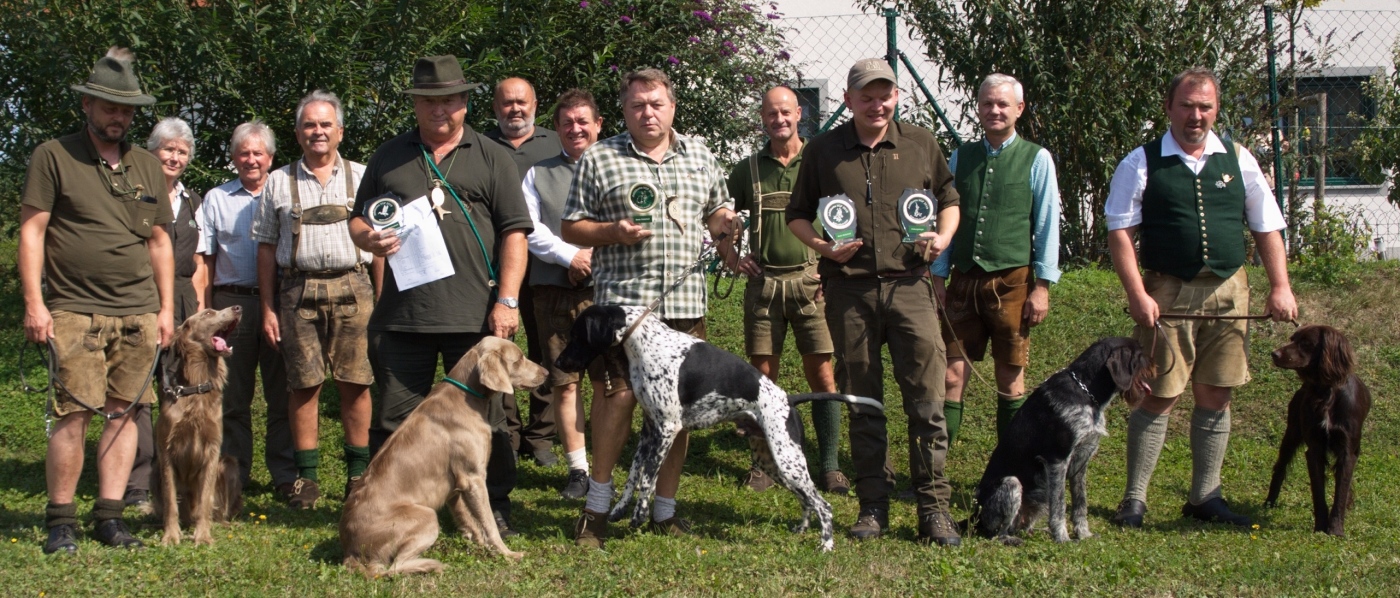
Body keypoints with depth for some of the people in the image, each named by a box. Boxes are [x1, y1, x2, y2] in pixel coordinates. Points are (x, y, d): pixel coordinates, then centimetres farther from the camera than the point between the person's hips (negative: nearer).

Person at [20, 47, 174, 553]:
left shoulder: (147, 166, 16)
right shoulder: (53, 156, 2)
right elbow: (31, 231, -1)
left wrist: (166, 307, 15)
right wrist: (34, 302, -9)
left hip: (138, 314, 5)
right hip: (75, 312, -4)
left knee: (124, 412, 3)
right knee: (74, 414, -9)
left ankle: (109, 515, 10)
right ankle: (60, 520, 0)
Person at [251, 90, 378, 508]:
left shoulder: (361, 178, 10)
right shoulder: (279, 182, 11)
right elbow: (267, 248, 11)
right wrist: (268, 309, 6)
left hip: (351, 288, 0)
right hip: (297, 291, 0)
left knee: (355, 383, -2)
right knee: (304, 385, 0)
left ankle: (359, 473, 7)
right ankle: (307, 477, 6)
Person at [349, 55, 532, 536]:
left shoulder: (490, 158, 8)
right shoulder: (389, 157, 15)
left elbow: (514, 232, 3)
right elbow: (358, 221, 20)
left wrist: (507, 300, -7)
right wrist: (370, 239, -5)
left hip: (474, 315, -2)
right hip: (401, 312, 2)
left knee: (484, 415, 4)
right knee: (394, 416, 4)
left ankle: (495, 507, 15)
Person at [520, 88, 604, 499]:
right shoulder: (538, 174, 16)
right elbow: (528, 228, 4)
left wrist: (595, 258, -12)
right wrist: (569, 256, -9)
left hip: (604, 290, -2)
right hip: (553, 291, 2)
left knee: (606, 381, -4)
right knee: (563, 382, 3)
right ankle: (577, 468, 11)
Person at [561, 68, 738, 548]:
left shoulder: (699, 156, 15)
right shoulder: (599, 159, 3)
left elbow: (717, 213, 26)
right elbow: (570, 228, 4)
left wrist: (729, 238, 7)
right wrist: (612, 231, -12)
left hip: (685, 302, 4)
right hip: (622, 300, -4)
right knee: (619, 395, -10)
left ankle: (665, 509, 16)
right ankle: (597, 505, 5)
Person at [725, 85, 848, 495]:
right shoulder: (748, 169, 9)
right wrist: (733, 257, 5)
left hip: (811, 280, -2)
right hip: (763, 281, 2)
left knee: (822, 374, -4)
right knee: (763, 375, 4)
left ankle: (830, 466, 2)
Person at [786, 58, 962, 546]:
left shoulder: (921, 144, 9)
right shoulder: (823, 151, 7)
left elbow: (948, 198, 21)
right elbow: (797, 215, 15)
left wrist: (943, 237, 1)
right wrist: (822, 246, -5)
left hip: (909, 285, 0)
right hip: (849, 290, 0)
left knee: (926, 397, -6)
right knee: (862, 404, 6)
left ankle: (933, 506, 1)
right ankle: (873, 505, 15)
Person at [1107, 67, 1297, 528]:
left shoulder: (1237, 160, 9)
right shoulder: (1142, 163, 0)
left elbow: (1267, 228, 13)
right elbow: (1120, 232, -4)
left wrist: (1280, 286, 4)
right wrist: (1137, 294, -13)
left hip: (1228, 291, 4)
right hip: (1168, 293, -3)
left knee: (1216, 396, 7)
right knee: (1160, 397, -4)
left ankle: (1205, 496, 17)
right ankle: (1134, 499, 4)